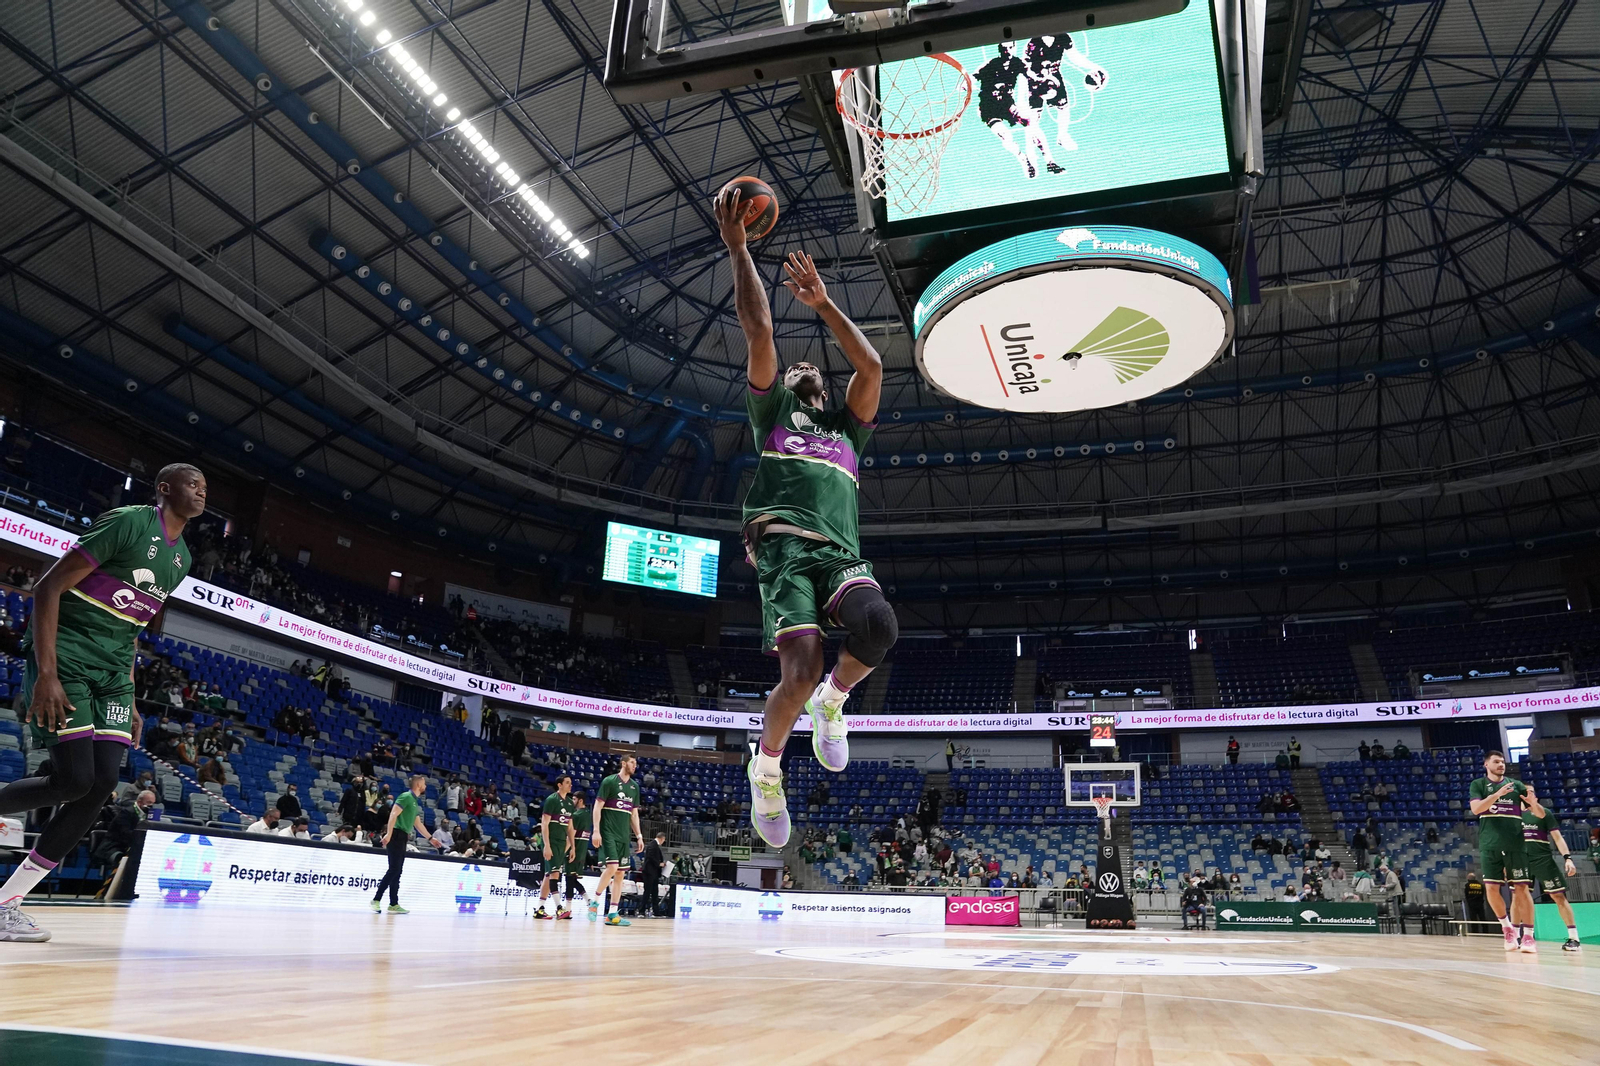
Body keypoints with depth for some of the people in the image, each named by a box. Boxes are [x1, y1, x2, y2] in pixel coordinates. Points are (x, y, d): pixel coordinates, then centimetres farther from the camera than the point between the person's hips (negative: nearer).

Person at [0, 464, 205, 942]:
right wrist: (46, 675, -21)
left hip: (112, 670, 7)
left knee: (103, 783, -6)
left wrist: (129, 701, 16)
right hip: (64, 657, -7)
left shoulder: (180, 557, 15)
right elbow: (48, 588, -14)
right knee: (72, 780, -15)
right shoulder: (126, 522, -10)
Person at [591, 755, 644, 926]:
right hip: (608, 833, -6)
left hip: (624, 835, 6)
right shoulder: (609, 781, -4)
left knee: (620, 873, 3)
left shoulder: (634, 786, 14)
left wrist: (639, 835, 12)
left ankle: (613, 914, 7)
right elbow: (597, 806, -7)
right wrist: (596, 830, -15)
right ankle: (595, 901, 2)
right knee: (612, 867, -19)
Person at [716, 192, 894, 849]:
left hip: (842, 551, 3)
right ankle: (766, 766, 7)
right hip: (784, 543, -3)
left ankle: (832, 702, 0)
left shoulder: (847, 428, 33)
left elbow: (871, 367, 21)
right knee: (801, 670, -21)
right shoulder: (772, 411, 24)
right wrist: (736, 246, 11)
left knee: (877, 626, -31)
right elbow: (759, 330, 14)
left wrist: (823, 305, 23)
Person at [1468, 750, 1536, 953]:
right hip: (1490, 845, 0)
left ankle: (1528, 937, -1)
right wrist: (1497, 794, -22)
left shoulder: (1516, 784, 11)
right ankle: (1507, 926, 18)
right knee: (1492, 888, -3)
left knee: (1522, 888, -5)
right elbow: (1476, 808, -9)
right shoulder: (1478, 785, 8)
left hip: (1515, 844, 0)